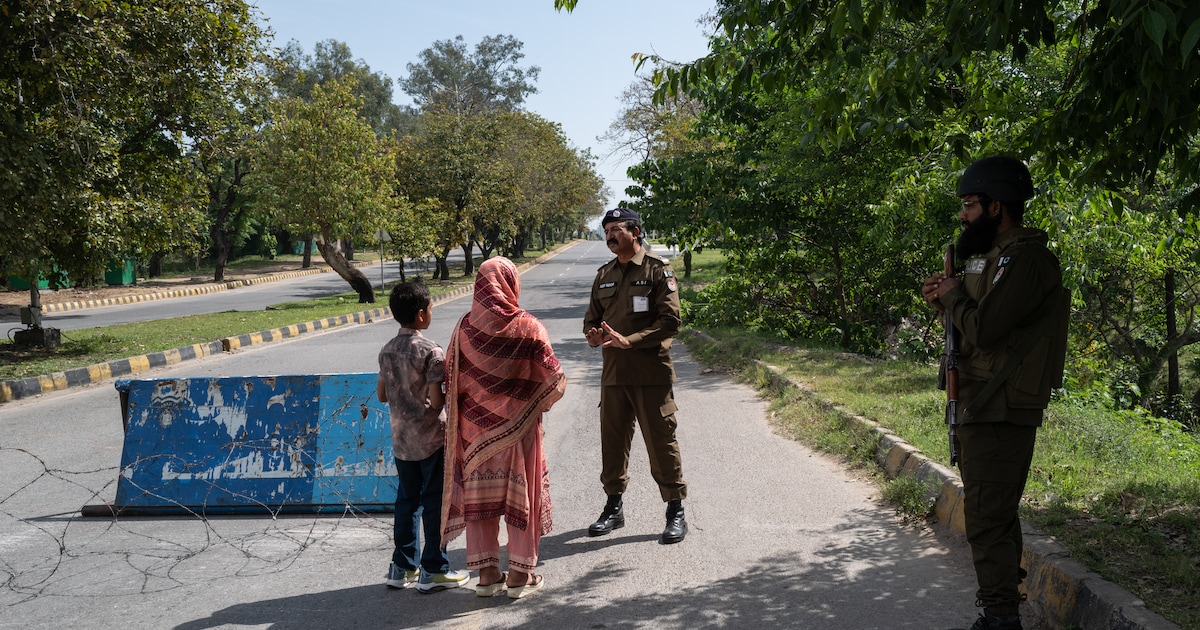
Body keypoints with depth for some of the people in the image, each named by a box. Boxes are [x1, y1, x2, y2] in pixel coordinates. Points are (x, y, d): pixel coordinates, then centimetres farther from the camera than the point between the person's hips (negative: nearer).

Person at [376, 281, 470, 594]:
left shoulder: (387, 350, 4)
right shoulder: (430, 351, -17)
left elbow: (382, 394, 11)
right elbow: (437, 400, -21)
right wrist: (452, 395, -1)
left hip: (401, 439, 7)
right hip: (431, 439, -7)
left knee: (407, 500, 15)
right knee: (435, 503, 3)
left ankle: (403, 566, 22)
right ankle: (434, 570, 10)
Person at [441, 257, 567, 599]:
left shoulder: (465, 327, -6)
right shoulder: (527, 327, -12)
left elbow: (451, 380, -1)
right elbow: (553, 378, -10)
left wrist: (464, 414, 14)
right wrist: (539, 403, 10)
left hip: (475, 427, 2)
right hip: (518, 429, -2)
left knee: (479, 496, 12)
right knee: (521, 495, 9)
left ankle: (487, 574, 18)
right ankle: (520, 575, 16)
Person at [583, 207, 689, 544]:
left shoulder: (657, 270, -4)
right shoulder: (605, 275, 14)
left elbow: (670, 320, -12)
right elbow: (592, 318, 19)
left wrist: (630, 341, -20)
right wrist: (593, 334, -5)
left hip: (651, 374, -5)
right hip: (612, 374, 6)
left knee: (661, 441, 0)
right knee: (612, 440, 11)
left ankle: (676, 512, 12)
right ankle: (613, 508, 26)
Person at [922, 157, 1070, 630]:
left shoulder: (1024, 258, -17)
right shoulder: (1001, 255, 17)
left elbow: (983, 328, -25)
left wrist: (954, 295, -8)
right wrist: (946, 300, 5)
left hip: (999, 411, -11)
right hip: (988, 407, 11)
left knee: (988, 519, -8)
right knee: (996, 513, 20)